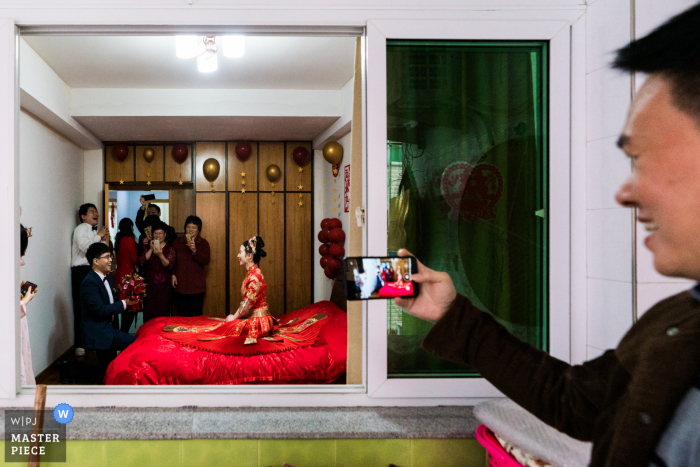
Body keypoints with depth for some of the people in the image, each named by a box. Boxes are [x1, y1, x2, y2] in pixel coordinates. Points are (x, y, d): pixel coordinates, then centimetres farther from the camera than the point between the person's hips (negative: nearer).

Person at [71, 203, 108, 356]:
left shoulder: (97, 231, 20)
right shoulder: (80, 229, -2)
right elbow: (85, 247, -19)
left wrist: (104, 240, 4)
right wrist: (99, 236, -8)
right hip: (81, 270, -7)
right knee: (81, 308, -5)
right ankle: (79, 345, -1)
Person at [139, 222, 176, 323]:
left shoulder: (170, 249, 3)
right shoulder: (148, 247, 13)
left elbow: (170, 266, -10)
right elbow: (141, 261, -3)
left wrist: (160, 255, -23)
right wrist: (151, 249, -9)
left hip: (164, 285, -3)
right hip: (150, 284, 3)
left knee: (163, 313, -3)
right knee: (148, 314, 2)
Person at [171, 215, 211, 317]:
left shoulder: (203, 243, 4)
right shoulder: (178, 242, 12)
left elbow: (206, 261, -9)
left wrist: (194, 251, -22)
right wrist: (173, 274, 1)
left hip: (196, 286, -2)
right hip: (180, 285, 2)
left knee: (195, 316, -2)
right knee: (182, 314, 2)